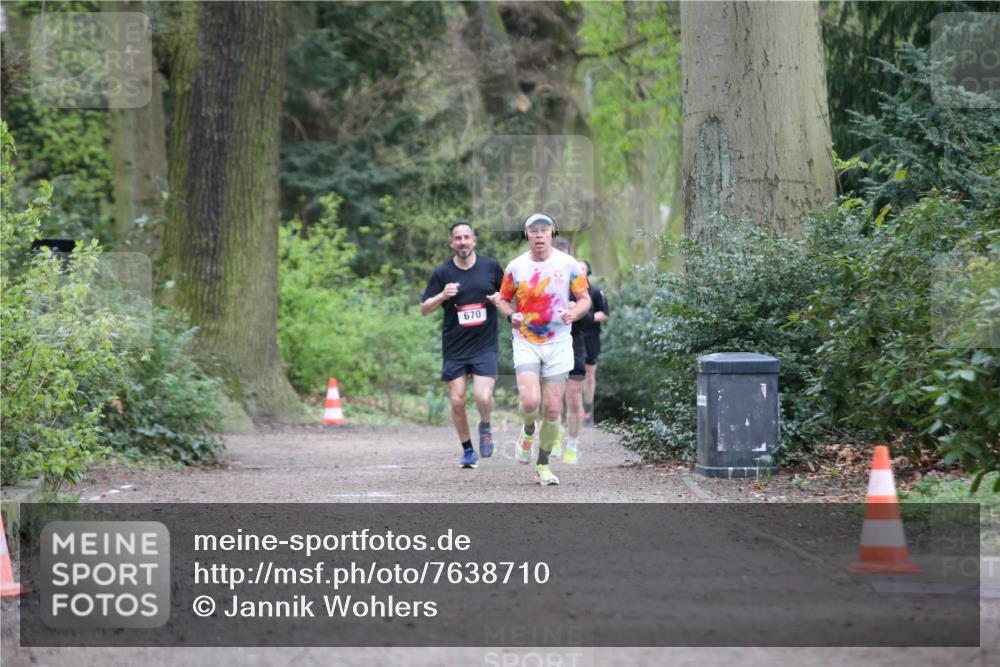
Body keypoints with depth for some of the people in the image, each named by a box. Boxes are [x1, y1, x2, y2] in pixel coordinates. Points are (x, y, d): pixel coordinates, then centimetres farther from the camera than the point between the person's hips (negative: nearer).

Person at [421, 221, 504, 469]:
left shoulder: (490, 266, 3)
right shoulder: (442, 273, 1)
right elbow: (424, 309, 3)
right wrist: (442, 296, -15)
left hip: (485, 346, -1)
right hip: (454, 348, 1)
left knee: (483, 397, -17)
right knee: (457, 401, -1)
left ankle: (485, 427, 16)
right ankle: (468, 450, 19)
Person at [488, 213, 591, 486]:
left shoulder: (568, 264, -2)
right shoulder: (515, 267, 1)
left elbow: (585, 299, 5)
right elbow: (504, 299, 13)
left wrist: (574, 312, -17)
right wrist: (511, 315, -9)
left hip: (558, 343, 0)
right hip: (526, 343, 0)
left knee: (552, 410, -1)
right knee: (530, 401, -20)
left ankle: (543, 466, 16)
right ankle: (527, 431, 15)